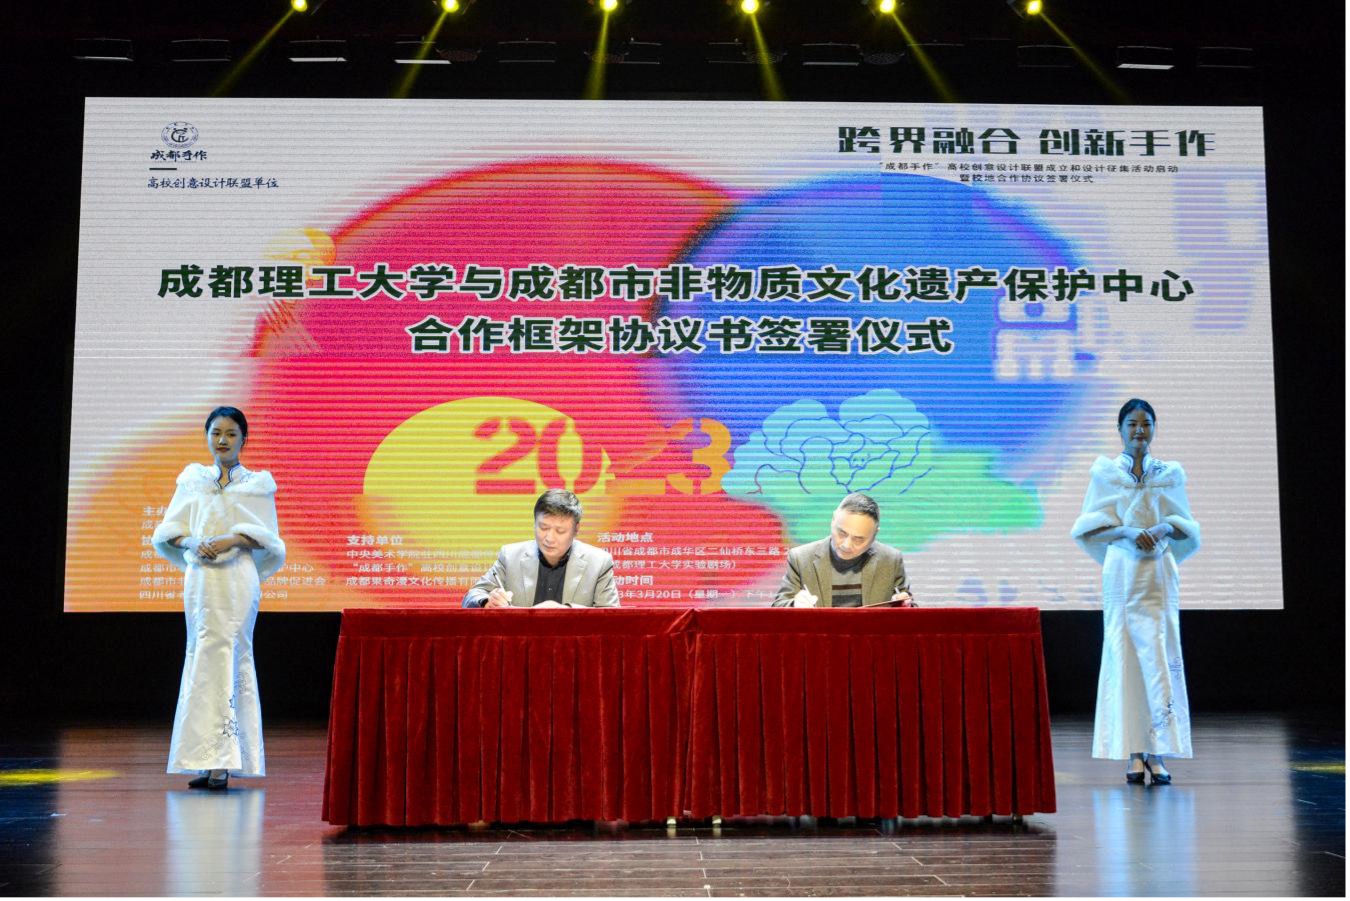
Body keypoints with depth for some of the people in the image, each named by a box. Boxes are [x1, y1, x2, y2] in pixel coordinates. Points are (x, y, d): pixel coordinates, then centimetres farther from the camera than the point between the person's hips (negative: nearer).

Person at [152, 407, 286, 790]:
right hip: (200, 578, 4)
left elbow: (265, 536, 0)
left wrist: (231, 540, -17)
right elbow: (169, 529, 10)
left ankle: (220, 764, -12)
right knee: (204, 657, 4)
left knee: (222, 658, -11)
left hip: (237, 577, -4)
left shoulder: (258, 484, 7)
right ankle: (217, 763, 10)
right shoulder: (192, 480, 15)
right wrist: (192, 543, -10)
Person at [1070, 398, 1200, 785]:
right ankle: (1133, 753, 1)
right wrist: (1127, 532, -14)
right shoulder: (1104, 472, 7)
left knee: (1159, 654, -6)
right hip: (1121, 571, -1)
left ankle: (1157, 753, -3)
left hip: (1159, 572, 1)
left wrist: (1165, 528, -10)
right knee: (1123, 655, -3)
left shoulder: (1170, 474, 11)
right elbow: (1089, 528, 3)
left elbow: (1187, 528, 12)